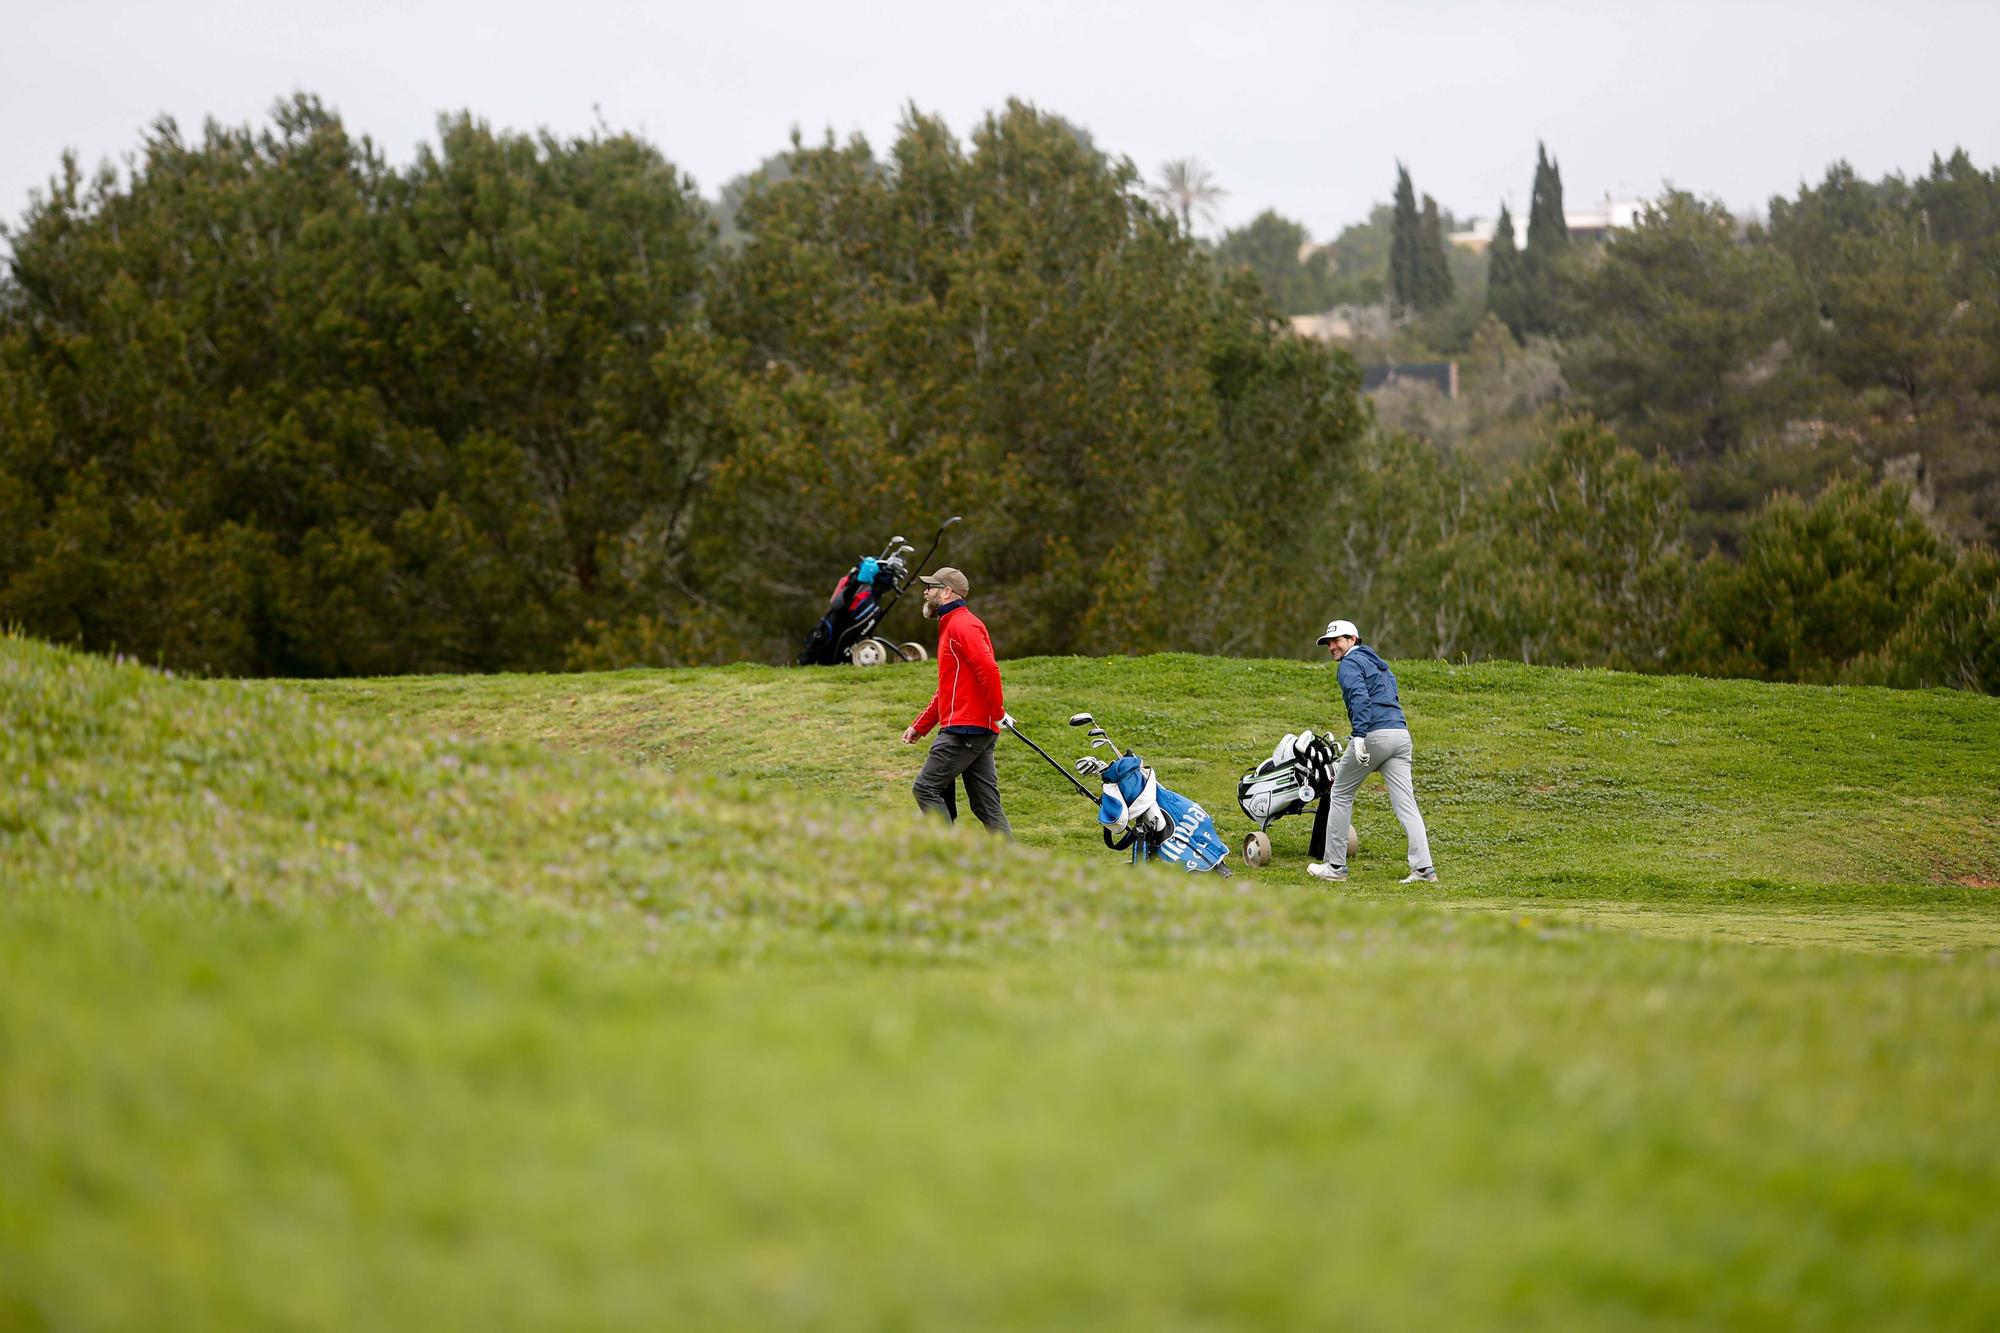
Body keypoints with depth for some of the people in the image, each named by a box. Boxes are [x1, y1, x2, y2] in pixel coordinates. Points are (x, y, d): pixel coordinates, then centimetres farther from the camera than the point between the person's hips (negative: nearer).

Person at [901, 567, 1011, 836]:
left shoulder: (962, 625, -9)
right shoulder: (950, 627, 24)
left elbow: (988, 669, -22)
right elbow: (947, 689, 28)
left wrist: (997, 713, -20)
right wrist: (919, 726, 21)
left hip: (965, 730, -10)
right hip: (980, 732, 10)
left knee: (926, 788, -8)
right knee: (986, 805, 6)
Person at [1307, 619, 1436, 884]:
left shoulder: (1350, 663, 1)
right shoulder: (1380, 664, 28)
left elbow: (1360, 697, -16)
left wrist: (1359, 735, -28)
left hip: (1374, 734, -7)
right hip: (1401, 733, 7)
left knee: (1340, 795, 8)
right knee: (1406, 804, 1)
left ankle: (1335, 866, 10)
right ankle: (1423, 869, -10)